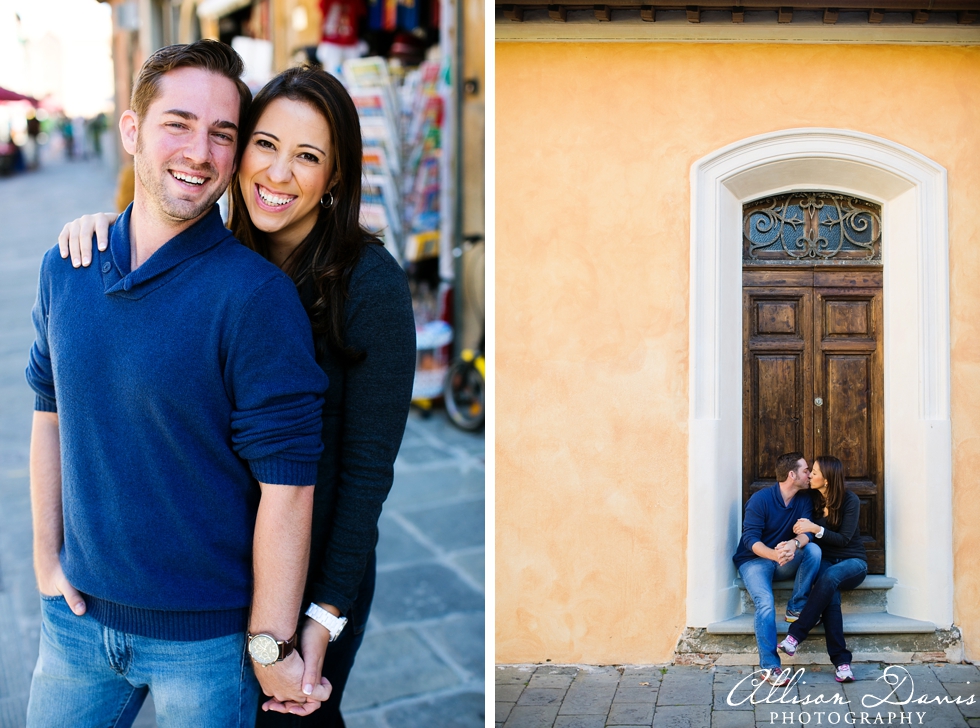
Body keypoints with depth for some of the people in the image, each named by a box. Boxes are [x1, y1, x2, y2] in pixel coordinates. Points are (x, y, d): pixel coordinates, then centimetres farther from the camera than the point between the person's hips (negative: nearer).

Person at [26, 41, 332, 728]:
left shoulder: (256, 295, -18)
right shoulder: (62, 268, 1)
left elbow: (286, 484, -18)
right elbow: (50, 414, 11)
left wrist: (271, 646, -16)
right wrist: (46, 556, 7)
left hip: (206, 635, -5)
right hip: (76, 614, 5)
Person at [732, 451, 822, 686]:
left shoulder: (804, 500, 1)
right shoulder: (760, 499, -16)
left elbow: (806, 532, -11)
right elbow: (750, 539, -19)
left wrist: (794, 544, -36)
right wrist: (775, 554, -39)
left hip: (784, 562, 5)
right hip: (754, 560, -5)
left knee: (813, 550, -23)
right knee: (765, 603, -30)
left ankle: (796, 608, -13)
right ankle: (770, 665, -27)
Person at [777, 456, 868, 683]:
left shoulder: (850, 501, -8)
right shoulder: (813, 499, 3)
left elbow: (844, 539, -12)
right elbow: (807, 533, 9)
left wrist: (816, 529, -25)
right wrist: (801, 531, -15)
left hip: (853, 562, -2)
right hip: (825, 561, 2)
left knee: (830, 576, -39)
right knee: (831, 594, -35)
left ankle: (795, 635, -38)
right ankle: (841, 661, -38)